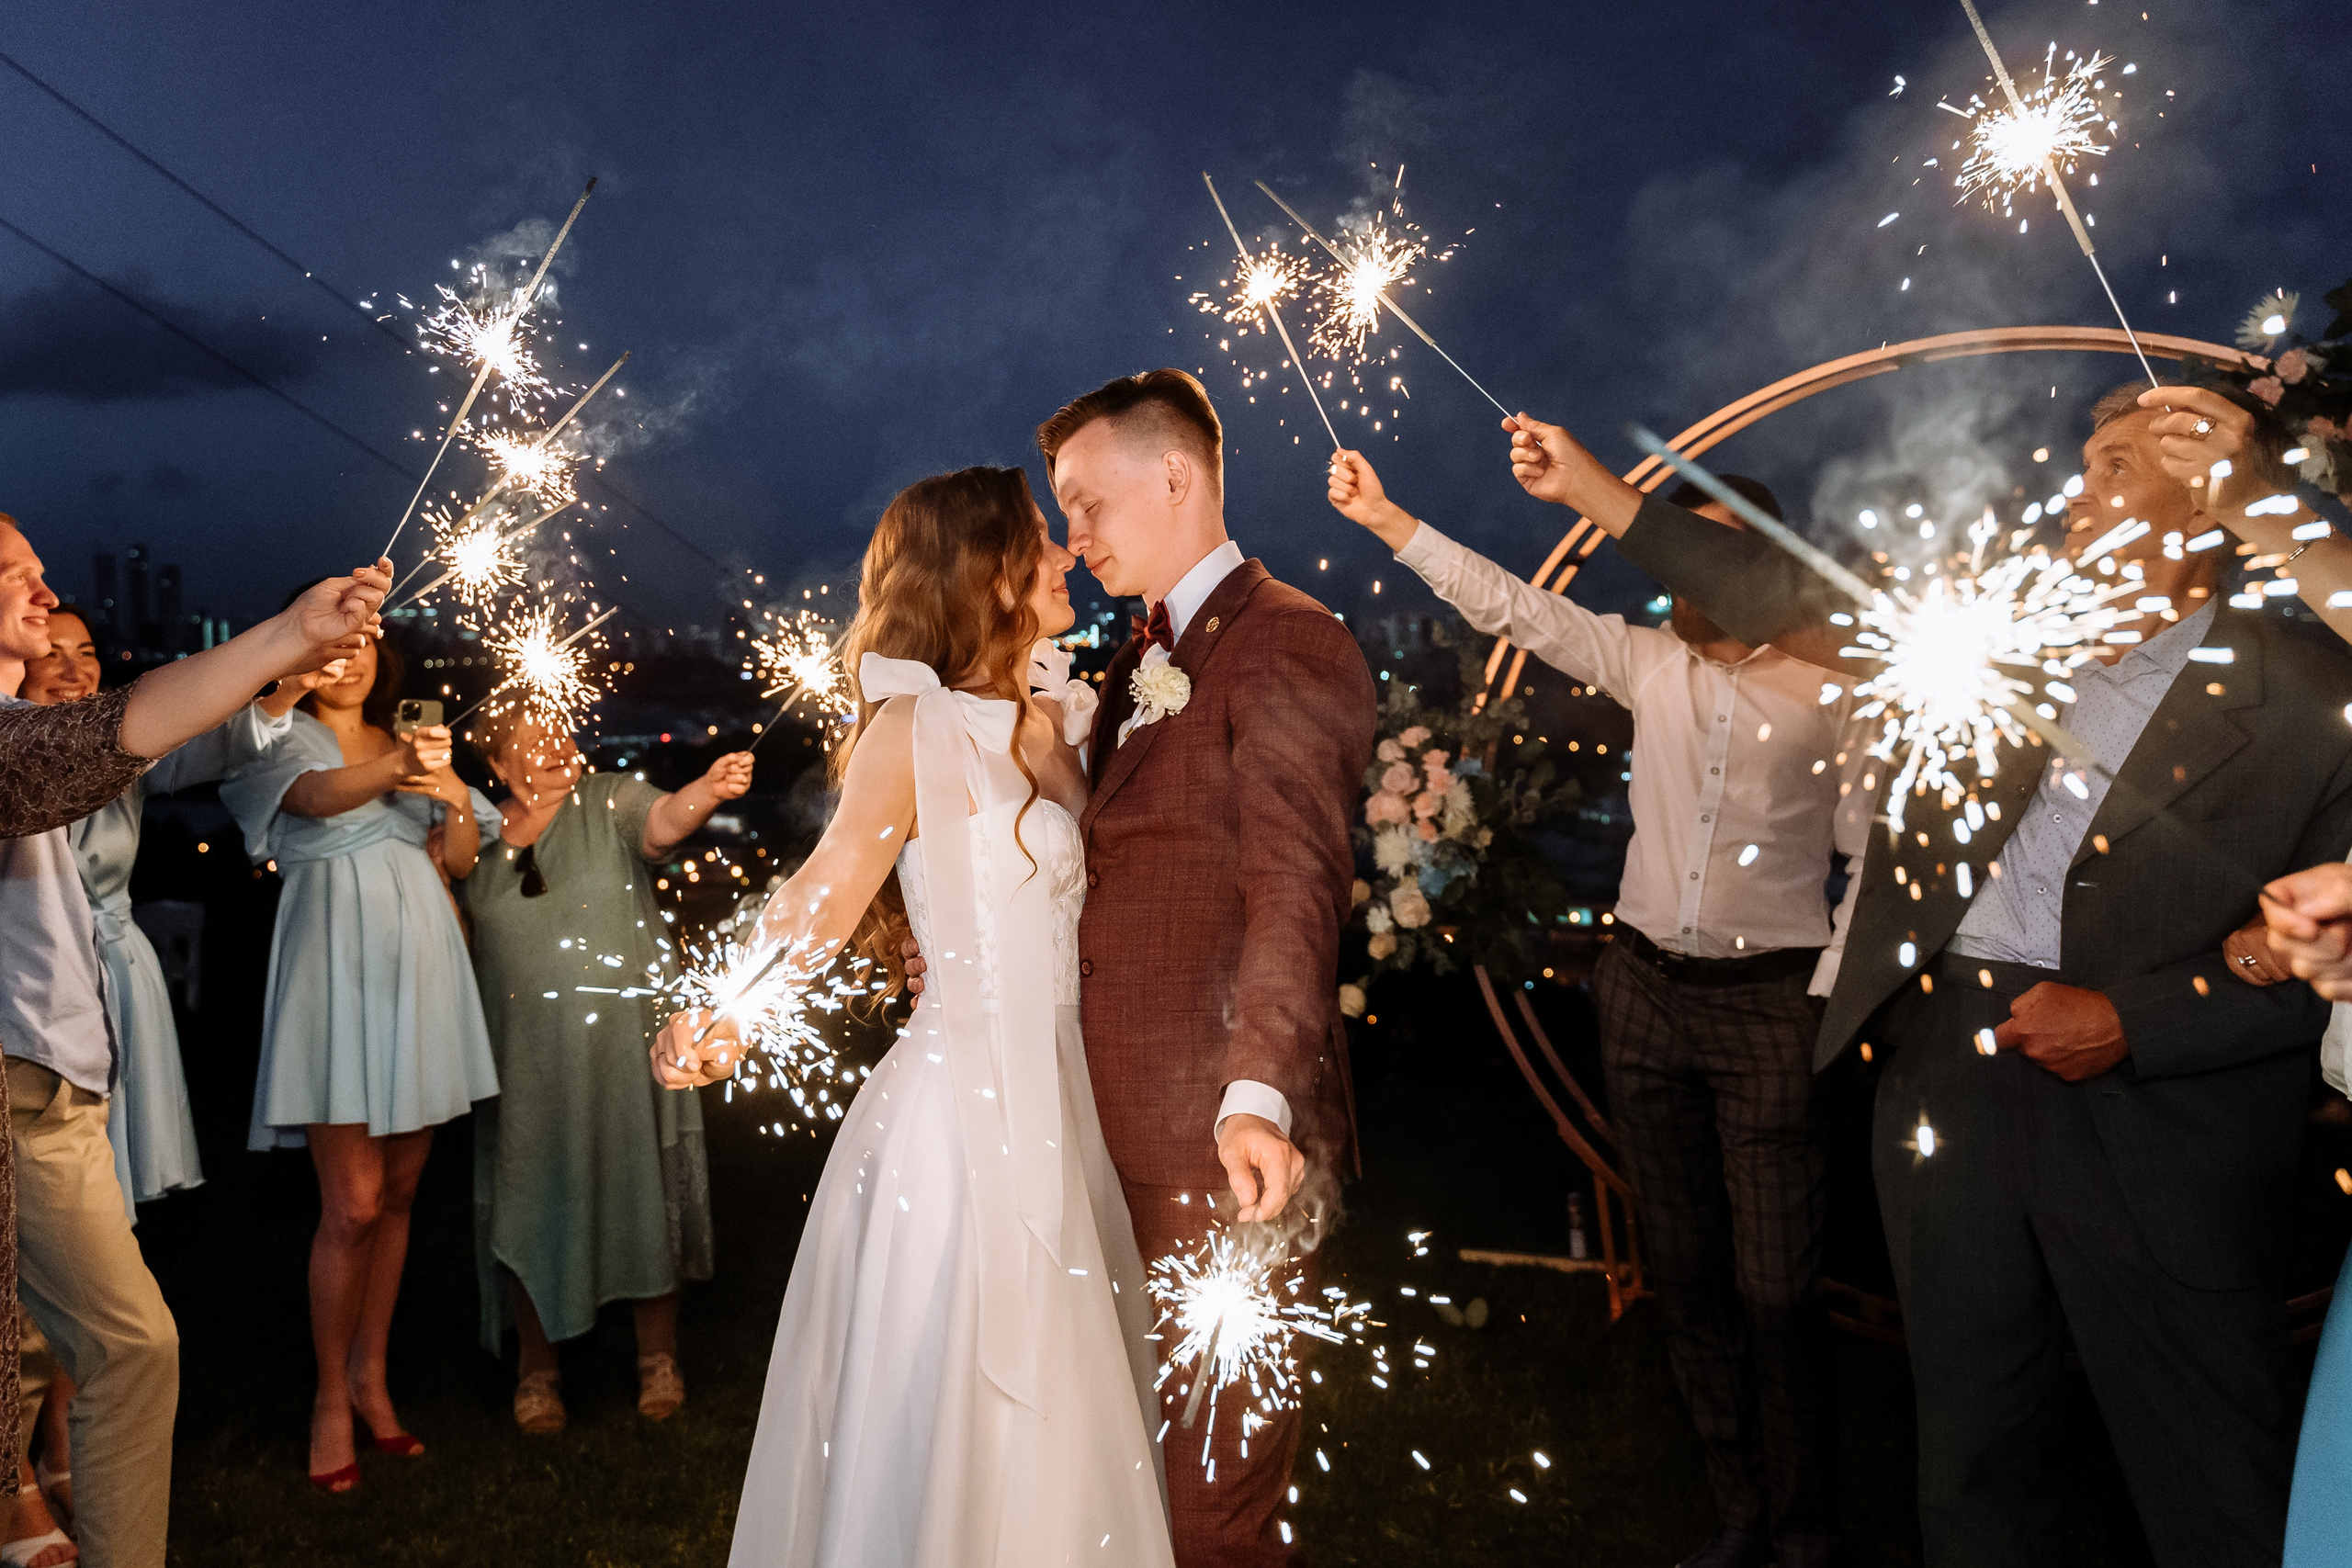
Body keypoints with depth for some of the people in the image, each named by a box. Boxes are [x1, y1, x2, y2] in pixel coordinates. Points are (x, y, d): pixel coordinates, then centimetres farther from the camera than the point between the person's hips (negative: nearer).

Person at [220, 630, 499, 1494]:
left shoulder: (413, 743, 17)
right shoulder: (282, 737, 0)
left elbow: (459, 861, 13)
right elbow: (315, 794, -23)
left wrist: (457, 799, -8)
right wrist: (398, 769, -43)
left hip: (419, 966, 5)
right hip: (337, 967, -5)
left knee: (400, 1190, 10)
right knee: (353, 1202, -7)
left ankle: (370, 1374, 23)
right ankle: (330, 1395, 10)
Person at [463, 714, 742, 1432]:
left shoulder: (612, 801, -2)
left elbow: (666, 819, -25)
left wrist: (711, 787, -44)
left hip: (626, 1043, -2)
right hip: (529, 1057, 2)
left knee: (645, 1191, 4)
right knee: (533, 1203, 7)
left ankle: (658, 1357, 20)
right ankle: (537, 1369, 25)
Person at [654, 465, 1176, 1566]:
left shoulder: (1045, 729, 12)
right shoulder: (918, 724, -9)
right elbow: (823, 901, -19)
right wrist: (718, 1021, -33)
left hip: (1056, 1106, 8)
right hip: (961, 1115, -7)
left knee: (1059, 1435, 17)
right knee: (952, 1443, 3)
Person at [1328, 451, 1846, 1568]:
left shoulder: (1829, 689, -5)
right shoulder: (1647, 660, 4)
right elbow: (1509, 606, 2)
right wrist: (1384, 517, -2)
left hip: (1771, 1002, -4)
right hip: (1645, 990, 4)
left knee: (1775, 1286, 0)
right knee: (1684, 1267, 13)